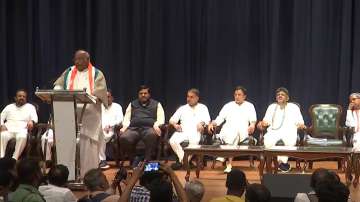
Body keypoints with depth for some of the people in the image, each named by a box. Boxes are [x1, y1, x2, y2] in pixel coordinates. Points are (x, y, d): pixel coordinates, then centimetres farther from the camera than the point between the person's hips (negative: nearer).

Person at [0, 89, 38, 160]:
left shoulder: (30, 107, 20)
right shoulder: (9, 107, 25)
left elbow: (35, 118, 5)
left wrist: (31, 121, -20)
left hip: (21, 130, -2)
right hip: (8, 129, 2)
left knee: (22, 137, -38)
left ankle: (14, 159, -42)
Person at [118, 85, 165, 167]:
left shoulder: (156, 104, 23)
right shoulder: (132, 104, 29)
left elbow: (161, 118, 12)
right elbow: (126, 118, 20)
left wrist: (156, 125, -11)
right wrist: (124, 126, -2)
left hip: (149, 128, -1)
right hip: (133, 128, 2)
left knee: (152, 135, -41)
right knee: (123, 138, -33)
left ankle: (147, 160, -30)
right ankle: (133, 160, -12)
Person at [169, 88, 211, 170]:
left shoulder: (202, 108, 20)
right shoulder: (182, 108, 25)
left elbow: (207, 120, 6)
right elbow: (172, 120, 19)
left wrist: (201, 123, -18)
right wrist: (175, 124, -5)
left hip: (195, 132, -3)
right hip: (182, 131, 3)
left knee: (194, 142, -38)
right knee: (173, 141, -30)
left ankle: (181, 161, -25)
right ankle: (183, 159, -20)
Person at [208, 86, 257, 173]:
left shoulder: (249, 106, 19)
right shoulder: (228, 106, 21)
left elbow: (253, 119, 6)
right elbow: (219, 119, 14)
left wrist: (252, 125, -17)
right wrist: (212, 123, -6)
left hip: (242, 131, -1)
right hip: (227, 130, 1)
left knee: (236, 132, -38)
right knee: (230, 134, -37)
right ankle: (229, 164, -44)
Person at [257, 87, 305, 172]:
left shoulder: (294, 107, 21)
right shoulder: (271, 107, 26)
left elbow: (299, 121, 13)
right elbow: (267, 120, 17)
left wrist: (301, 125, -10)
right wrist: (263, 123, -6)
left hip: (289, 131, -1)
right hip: (274, 131, 1)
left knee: (290, 142, -37)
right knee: (268, 141, -33)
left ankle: (282, 161, -25)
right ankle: (282, 162, -25)